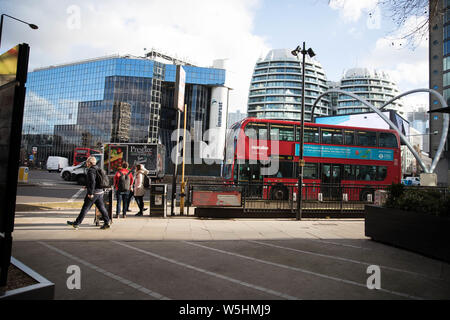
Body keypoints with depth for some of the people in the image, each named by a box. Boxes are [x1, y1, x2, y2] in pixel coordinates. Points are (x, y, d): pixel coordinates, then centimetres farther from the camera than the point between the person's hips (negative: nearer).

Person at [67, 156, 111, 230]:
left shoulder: (91, 170, -13)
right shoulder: (98, 169, 15)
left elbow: (92, 182, -24)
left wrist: (91, 193, -22)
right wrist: (87, 186, 28)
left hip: (94, 193, -8)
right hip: (100, 192, 8)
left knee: (85, 208, 0)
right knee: (101, 207, 9)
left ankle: (76, 223, 9)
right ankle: (107, 223, 8)